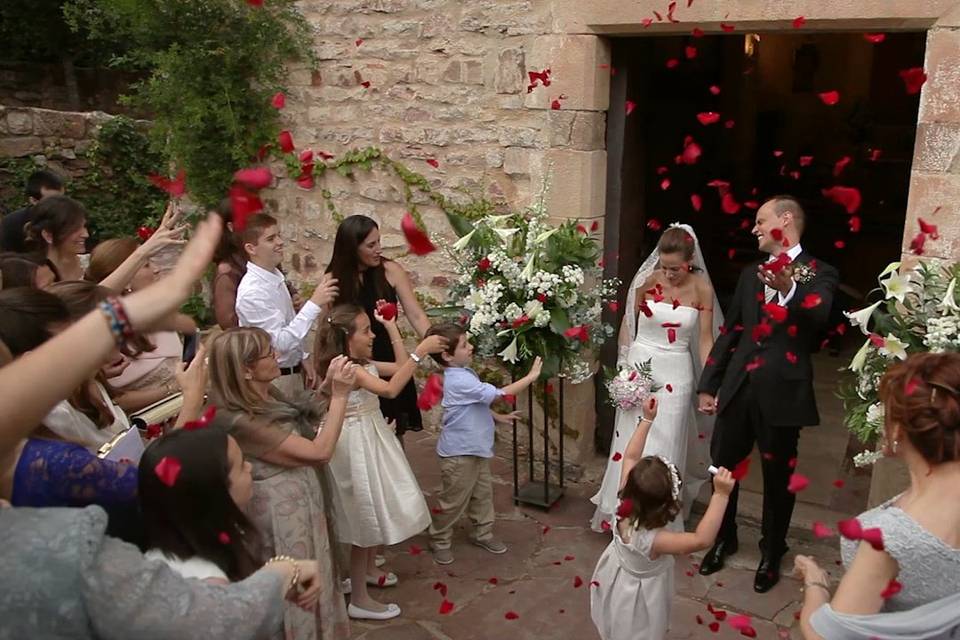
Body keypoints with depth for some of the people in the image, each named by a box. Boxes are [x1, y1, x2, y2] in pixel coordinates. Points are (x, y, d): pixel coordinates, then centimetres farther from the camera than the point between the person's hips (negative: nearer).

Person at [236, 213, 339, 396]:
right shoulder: (252, 292, -25)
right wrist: (314, 303, -31)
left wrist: (303, 357, 12)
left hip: (293, 371, 8)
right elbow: (281, 342, -28)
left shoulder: (276, 277, 1)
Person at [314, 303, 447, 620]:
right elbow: (391, 389, -36)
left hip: (370, 439, 10)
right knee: (365, 517, 1)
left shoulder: (361, 364, 4)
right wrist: (420, 351, -36)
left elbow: (399, 367, 12)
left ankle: (369, 570, 45)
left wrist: (392, 326, 10)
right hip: (357, 445, -10)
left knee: (374, 511, 24)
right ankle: (359, 600, 13)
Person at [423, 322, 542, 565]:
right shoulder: (459, 380, -28)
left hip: (475, 449, 9)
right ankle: (439, 540, 25)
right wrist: (530, 376, -24)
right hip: (459, 453, -9)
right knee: (454, 501, 6)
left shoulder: (462, 374, 4)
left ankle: (483, 534, 36)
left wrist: (497, 416, 14)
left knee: (483, 493, 20)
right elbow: (497, 394, -29)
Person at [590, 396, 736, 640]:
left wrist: (646, 420, -15)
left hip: (619, 581, 6)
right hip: (638, 597, -6)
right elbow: (702, 539, -55)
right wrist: (720, 494, -58)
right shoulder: (651, 540, -44)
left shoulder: (626, 505, -27)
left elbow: (630, 457, -16)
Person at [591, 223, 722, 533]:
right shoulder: (648, 279, -7)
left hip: (675, 373, -1)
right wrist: (623, 364, -1)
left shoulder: (702, 288, -8)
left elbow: (705, 339, -5)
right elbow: (628, 321, 4)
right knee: (632, 443, 9)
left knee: (664, 447, 6)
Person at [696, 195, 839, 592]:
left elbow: (820, 317, -23)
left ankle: (771, 553, 33)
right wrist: (708, 384, 11)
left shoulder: (818, 273, -3)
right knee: (722, 465, 14)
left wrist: (789, 290, -41)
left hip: (782, 392, -5)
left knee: (777, 477, 11)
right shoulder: (751, 274, 13)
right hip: (737, 388, 5)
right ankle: (724, 538, 37)